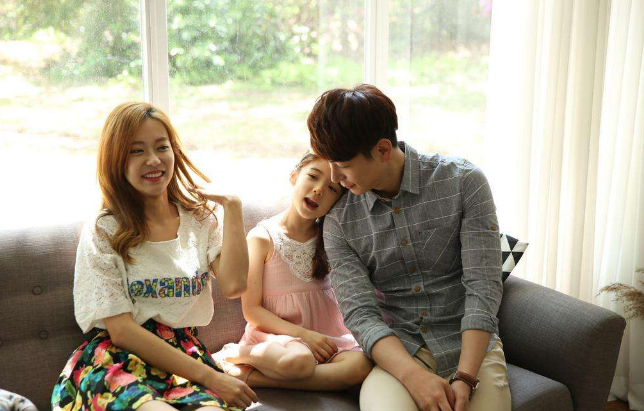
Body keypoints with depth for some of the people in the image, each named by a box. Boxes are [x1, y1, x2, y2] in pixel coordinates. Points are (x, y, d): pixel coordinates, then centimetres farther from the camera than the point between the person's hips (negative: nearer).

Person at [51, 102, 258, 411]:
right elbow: (121, 330, -8)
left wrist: (232, 207, -2)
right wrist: (210, 377, -15)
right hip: (116, 356, -2)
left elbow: (233, 286, -6)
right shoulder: (102, 233, -1)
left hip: (185, 353, 3)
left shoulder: (202, 218, 11)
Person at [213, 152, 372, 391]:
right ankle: (236, 353, -9)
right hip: (275, 333, -5)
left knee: (362, 364, -29)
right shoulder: (262, 237, -4)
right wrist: (303, 334, -16)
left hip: (325, 336, 5)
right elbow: (251, 310, -7)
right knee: (299, 359, -39)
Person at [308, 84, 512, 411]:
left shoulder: (463, 182, -7)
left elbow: (483, 288, -11)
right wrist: (413, 376, -25)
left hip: (469, 346, 0)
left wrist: (464, 380, -22)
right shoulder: (339, 222, 0)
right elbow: (360, 313, -8)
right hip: (398, 351, 0)